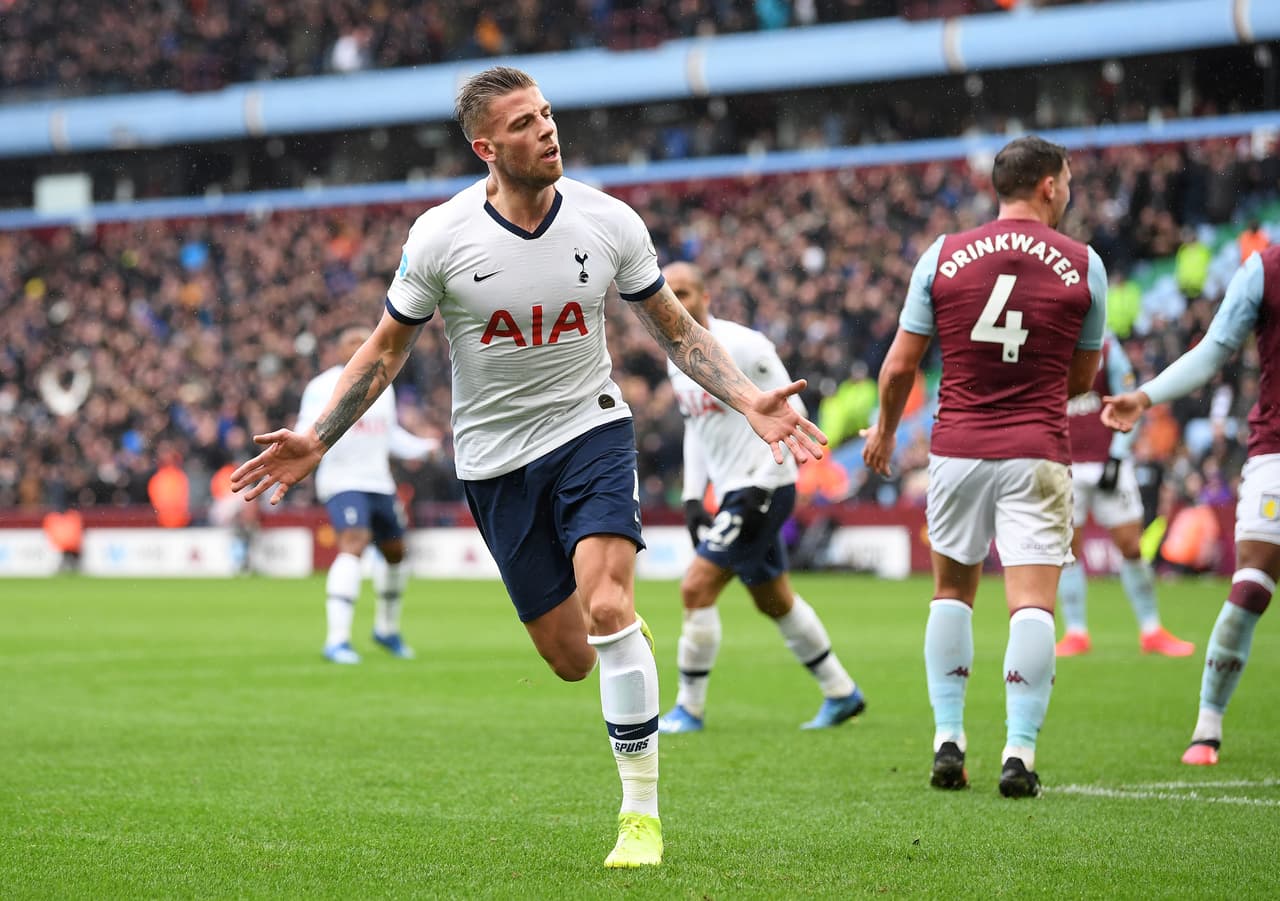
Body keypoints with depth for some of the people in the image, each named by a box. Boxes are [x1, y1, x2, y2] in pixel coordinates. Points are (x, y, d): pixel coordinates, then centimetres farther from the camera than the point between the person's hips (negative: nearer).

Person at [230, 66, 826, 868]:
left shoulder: (609, 223, -8)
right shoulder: (441, 237, -11)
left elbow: (676, 329, 5)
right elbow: (388, 349, 2)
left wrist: (750, 401, -8)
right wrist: (317, 439, -5)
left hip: (591, 427, 0)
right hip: (496, 456, 1)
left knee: (607, 608, -23)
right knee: (571, 659, 1)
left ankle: (643, 812, -12)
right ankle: (626, 630, 41)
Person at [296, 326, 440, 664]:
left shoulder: (383, 386, 15)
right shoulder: (324, 387, -7)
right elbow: (309, 433, -13)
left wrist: (421, 447, 15)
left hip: (379, 481, 8)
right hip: (343, 480, -8)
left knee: (395, 551, 17)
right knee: (353, 544, -26)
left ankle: (387, 629, 40)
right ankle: (337, 640, -29)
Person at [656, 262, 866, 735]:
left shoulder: (742, 347, -17)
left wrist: (759, 489, -20)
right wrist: (692, 497, 13)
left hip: (766, 490, -9)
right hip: (732, 494, 9)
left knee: (697, 588, -13)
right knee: (774, 601, 18)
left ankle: (689, 709, -2)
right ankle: (842, 693, 30)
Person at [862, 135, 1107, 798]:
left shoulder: (944, 255, 1)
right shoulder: (1083, 264, -1)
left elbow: (900, 366, 3)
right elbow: (1081, 377, 8)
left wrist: (885, 431, 21)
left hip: (957, 449, 2)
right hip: (1036, 453, -2)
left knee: (952, 591, 16)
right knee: (1032, 603, -3)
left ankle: (948, 740, 11)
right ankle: (1019, 751, -12)